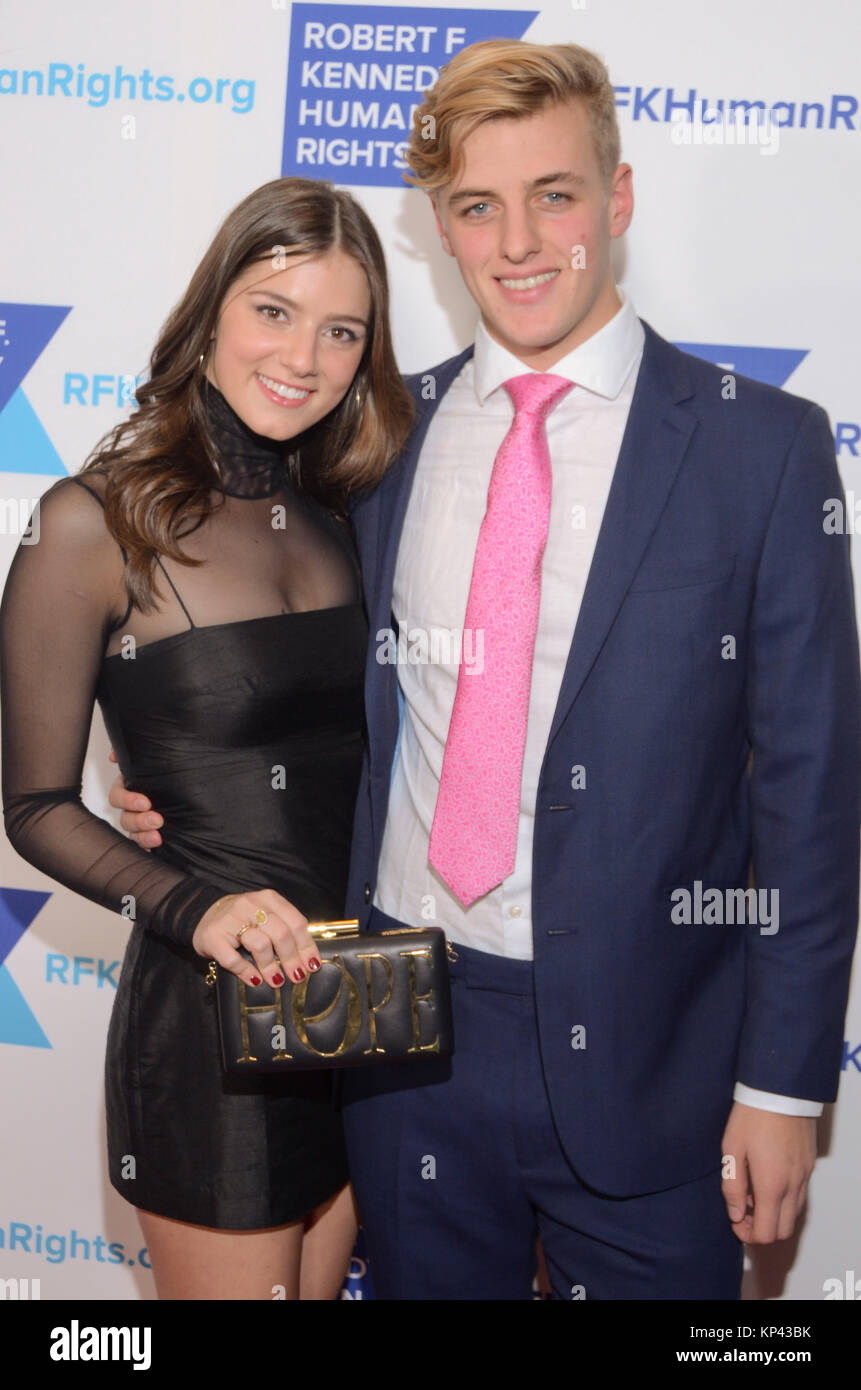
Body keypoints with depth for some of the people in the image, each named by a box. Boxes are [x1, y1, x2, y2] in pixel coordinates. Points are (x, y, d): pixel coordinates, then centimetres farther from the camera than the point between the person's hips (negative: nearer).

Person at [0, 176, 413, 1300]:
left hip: (360, 997, 6)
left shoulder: (333, 519, 5)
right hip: (209, 1008, -6)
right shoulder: (97, 522, -12)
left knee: (322, 1279, 21)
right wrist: (192, 905, -24)